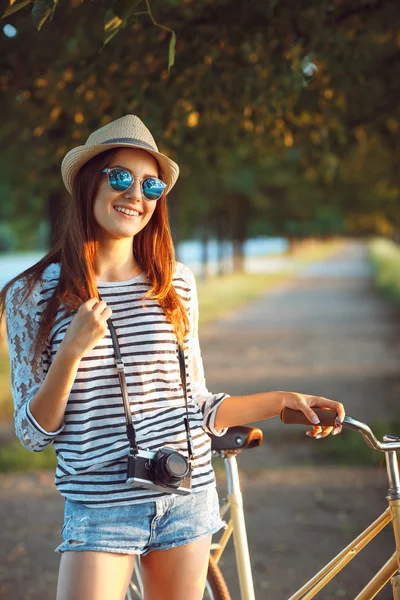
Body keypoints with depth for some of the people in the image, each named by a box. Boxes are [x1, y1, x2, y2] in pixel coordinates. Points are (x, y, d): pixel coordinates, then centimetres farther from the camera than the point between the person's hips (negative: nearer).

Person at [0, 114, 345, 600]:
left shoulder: (175, 283, 4)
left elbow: (196, 406, 11)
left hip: (188, 500, 3)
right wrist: (73, 350, -19)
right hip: (101, 510, -3)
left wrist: (281, 401, 2)